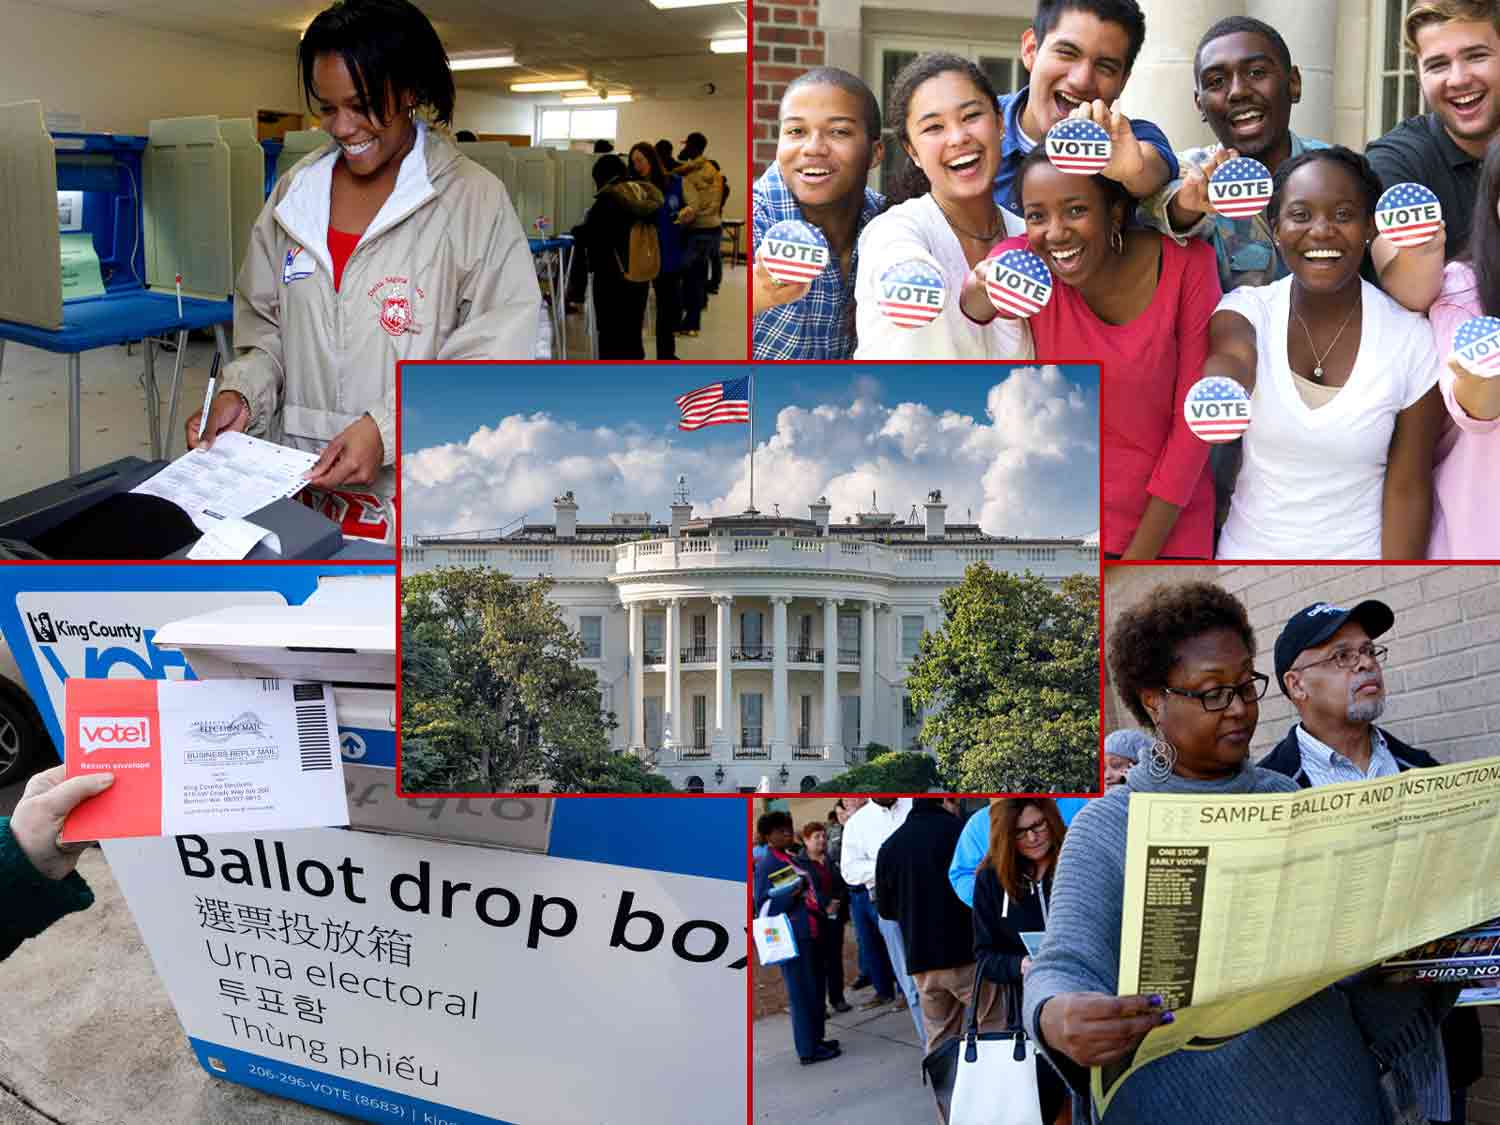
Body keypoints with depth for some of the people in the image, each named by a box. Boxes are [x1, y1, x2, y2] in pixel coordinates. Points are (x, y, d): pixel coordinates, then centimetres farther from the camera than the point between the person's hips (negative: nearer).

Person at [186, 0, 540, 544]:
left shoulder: (474, 201, -8)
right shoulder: (295, 192, 7)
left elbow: (494, 365, -12)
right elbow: (269, 329, 15)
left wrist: (388, 429, -22)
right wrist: (242, 392, -5)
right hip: (300, 482, 4)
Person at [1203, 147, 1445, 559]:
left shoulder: (1411, 339, -12)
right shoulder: (1245, 308, -10)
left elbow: (1408, 489, -9)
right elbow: (1232, 360, -34)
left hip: (1359, 555, -1)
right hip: (1247, 551, 1)